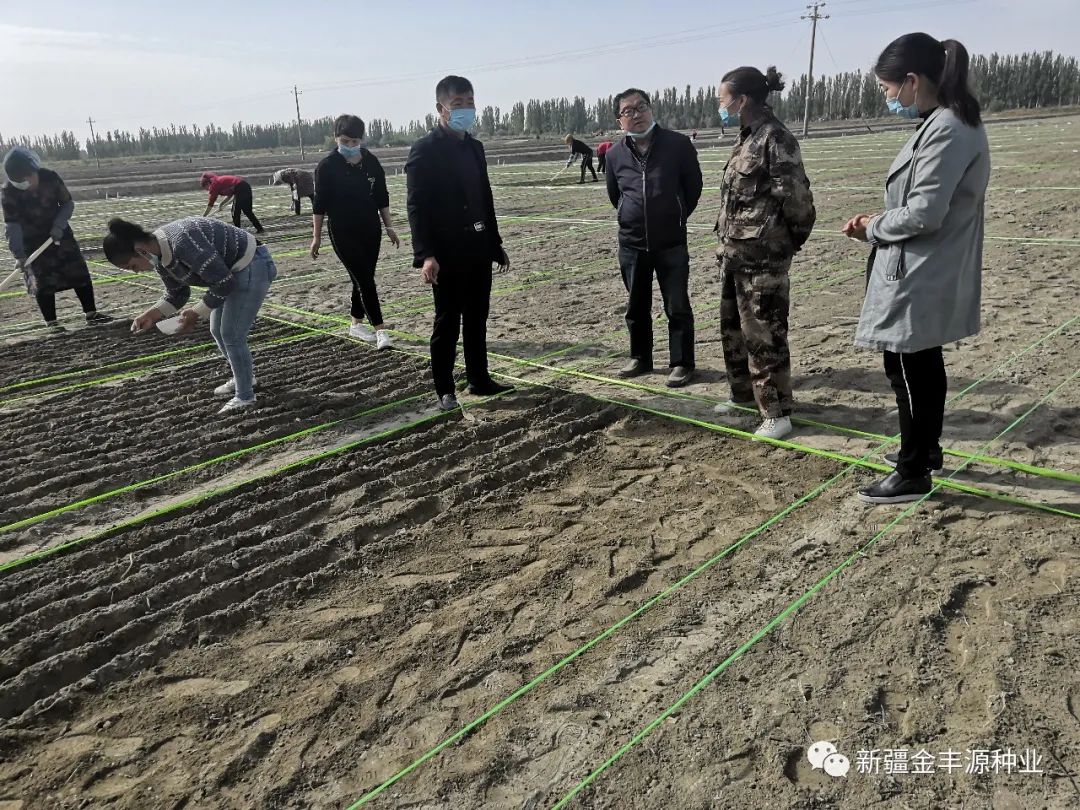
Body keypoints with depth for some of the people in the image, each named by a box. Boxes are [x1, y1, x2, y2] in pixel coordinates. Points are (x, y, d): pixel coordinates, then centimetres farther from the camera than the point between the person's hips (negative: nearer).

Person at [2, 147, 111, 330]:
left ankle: (91, 313, 11)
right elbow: (13, 226, -23)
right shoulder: (8, 193, -20)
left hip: (59, 233, 2)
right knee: (43, 282, -6)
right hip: (32, 241, -2)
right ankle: (51, 322, 3)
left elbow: (68, 203, -6)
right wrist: (19, 255, -31)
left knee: (79, 273, 1)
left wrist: (59, 225, -22)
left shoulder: (50, 178, -17)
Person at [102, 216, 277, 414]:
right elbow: (176, 295, 10)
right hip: (231, 271, 10)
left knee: (231, 336, -5)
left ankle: (245, 396, 11)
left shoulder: (183, 243, -32)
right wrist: (150, 316, -4)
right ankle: (245, 377, 38)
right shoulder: (159, 256, -2)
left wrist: (196, 313, -17)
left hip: (251, 268, -10)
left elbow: (222, 283, -27)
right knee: (218, 331, 17)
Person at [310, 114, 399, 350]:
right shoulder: (327, 166, -8)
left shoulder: (371, 162, 2)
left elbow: (382, 197, 10)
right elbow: (320, 203, -5)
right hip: (343, 233, -4)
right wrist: (316, 236, -5)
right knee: (364, 280, -8)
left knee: (363, 279, 11)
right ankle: (380, 329, -5)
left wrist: (389, 227, 10)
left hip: (371, 230, 4)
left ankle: (357, 324, 26)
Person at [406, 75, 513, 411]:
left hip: (478, 250, 7)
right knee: (447, 324, 1)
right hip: (447, 254, -7)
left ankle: (479, 380, 25)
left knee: (477, 320, 14)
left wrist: (496, 244, 16)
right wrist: (425, 255, -26)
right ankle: (444, 391, 12)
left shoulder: (474, 147, 14)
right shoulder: (425, 150, -9)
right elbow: (417, 206, -15)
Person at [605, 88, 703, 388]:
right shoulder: (615, 154, 2)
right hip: (631, 244, 3)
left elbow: (693, 186, 2)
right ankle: (640, 358, 29)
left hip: (672, 242, -3)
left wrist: (676, 218, 8)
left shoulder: (678, 144, -7)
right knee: (636, 306, 14)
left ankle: (681, 363, 12)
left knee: (677, 307, 2)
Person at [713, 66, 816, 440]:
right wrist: (725, 241, 16)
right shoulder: (746, 138, 14)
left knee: (763, 333, -4)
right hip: (734, 253, 10)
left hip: (763, 256, -10)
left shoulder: (775, 138, -15)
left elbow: (795, 197, -17)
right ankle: (744, 393, 35)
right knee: (732, 326, 18)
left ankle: (777, 412, 7)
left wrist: (793, 238, -4)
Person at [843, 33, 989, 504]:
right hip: (931, 275, 10)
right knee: (923, 365, 21)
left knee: (909, 371, 1)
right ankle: (926, 450, 38)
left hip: (920, 278, -10)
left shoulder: (946, 131, -21)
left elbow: (923, 214, -24)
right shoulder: (953, 124, 11)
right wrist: (879, 222, 3)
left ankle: (913, 475, 13)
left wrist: (873, 228, -7)